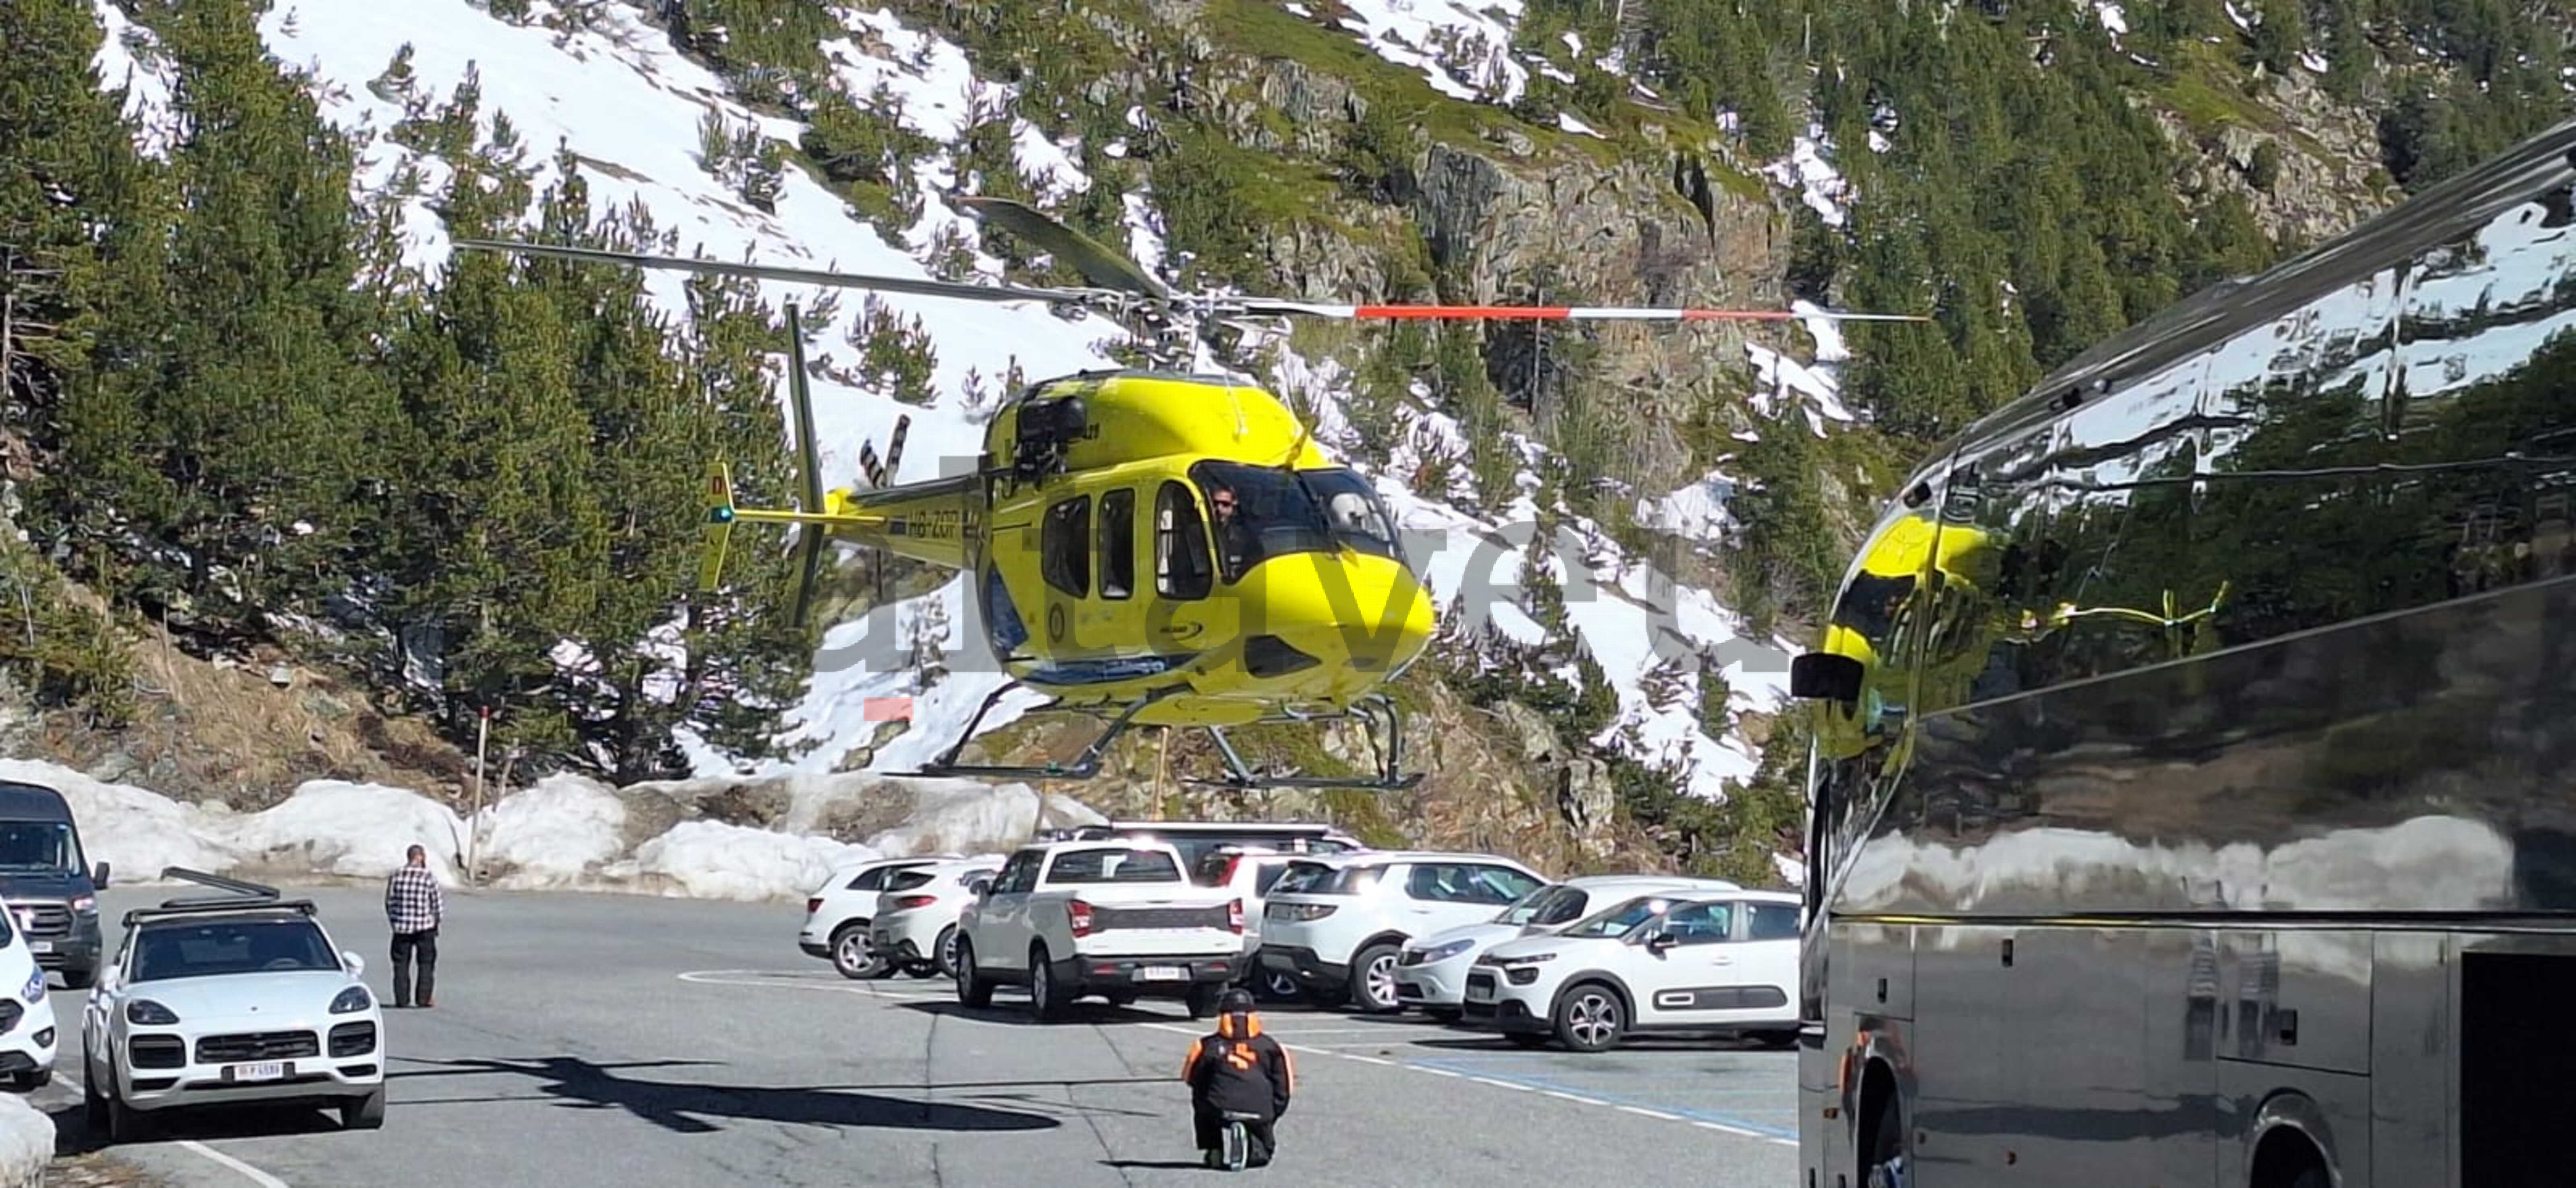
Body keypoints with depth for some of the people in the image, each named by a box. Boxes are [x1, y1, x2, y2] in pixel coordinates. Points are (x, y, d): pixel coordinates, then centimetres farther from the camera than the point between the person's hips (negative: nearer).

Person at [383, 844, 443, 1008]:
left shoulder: (395, 877, -2)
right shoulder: (429, 878, -9)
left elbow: (389, 903, 4)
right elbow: (438, 903, -4)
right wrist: (436, 922, 12)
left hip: (402, 927, 2)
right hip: (425, 927, -2)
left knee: (401, 964, 10)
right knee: (427, 963, 9)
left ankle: (402, 999, 8)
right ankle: (424, 998, 5)